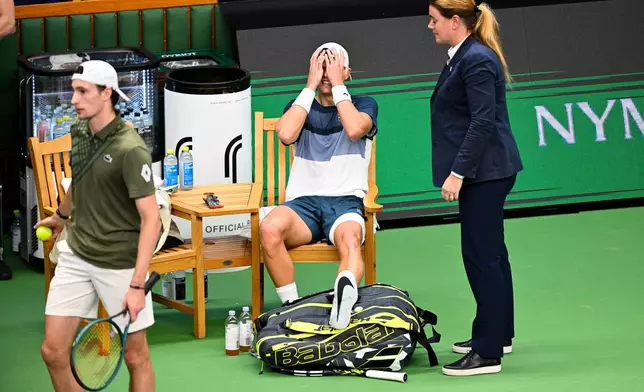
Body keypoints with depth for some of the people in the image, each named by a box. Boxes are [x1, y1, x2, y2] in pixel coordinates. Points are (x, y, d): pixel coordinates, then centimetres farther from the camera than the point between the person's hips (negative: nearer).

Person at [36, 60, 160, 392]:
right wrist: (60, 215, 42)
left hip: (120, 263, -6)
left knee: (135, 357, 4)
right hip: (76, 255, 6)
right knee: (53, 351, 0)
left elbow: (151, 219, -21)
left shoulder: (130, 149, -19)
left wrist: (137, 285, -27)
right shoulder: (79, 132, 2)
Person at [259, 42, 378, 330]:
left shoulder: (363, 104, 14)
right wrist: (311, 86, -1)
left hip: (346, 201, -2)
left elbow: (355, 129, -12)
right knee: (269, 228, -34)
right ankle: (292, 307, -32)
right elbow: (285, 134, -6)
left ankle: (346, 293, -69)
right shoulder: (301, 106, 19)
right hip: (303, 201, 2)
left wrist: (338, 85, -3)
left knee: (350, 240, -39)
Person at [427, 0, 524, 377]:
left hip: (485, 171, -11)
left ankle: (488, 353, -6)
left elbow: (482, 122, -23)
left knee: (482, 255, -8)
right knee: (491, 252, 18)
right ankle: (499, 334, 29)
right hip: (485, 172, 11)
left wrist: (458, 172, -24)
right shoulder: (463, 56, 12)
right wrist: (458, 170, 20)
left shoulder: (477, 60, -18)